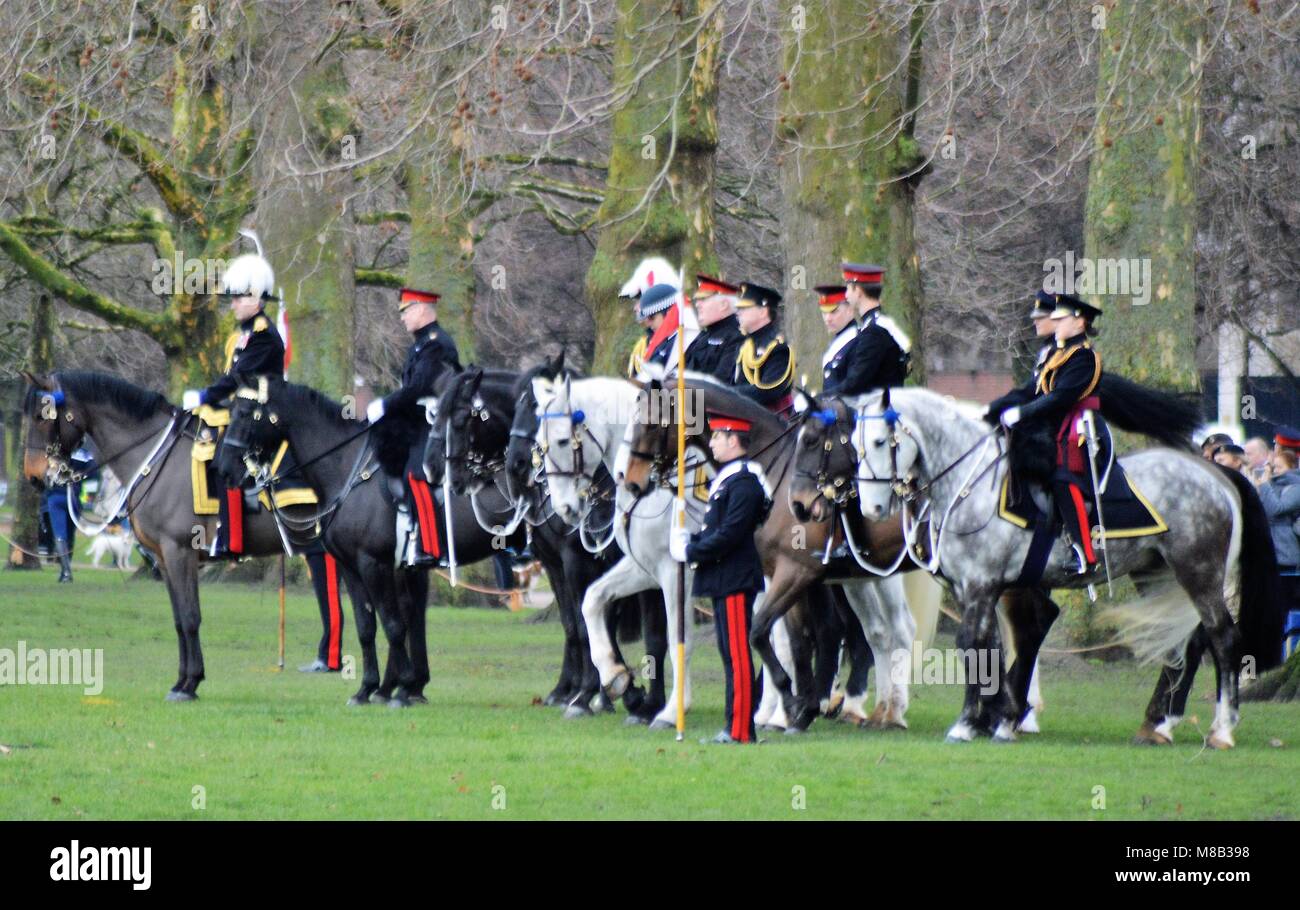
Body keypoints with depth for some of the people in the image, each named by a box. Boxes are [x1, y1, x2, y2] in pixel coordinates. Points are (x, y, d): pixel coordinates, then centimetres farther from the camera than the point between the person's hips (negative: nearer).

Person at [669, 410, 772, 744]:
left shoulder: (744, 482, -17)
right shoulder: (727, 477, 16)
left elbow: (729, 535, -23)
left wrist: (691, 552, -15)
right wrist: (690, 540, 5)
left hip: (735, 579, -11)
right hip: (723, 580, 11)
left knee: (737, 654, -7)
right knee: (731, 654, 12)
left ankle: (740, 729, -6)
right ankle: (736, 726, 17)